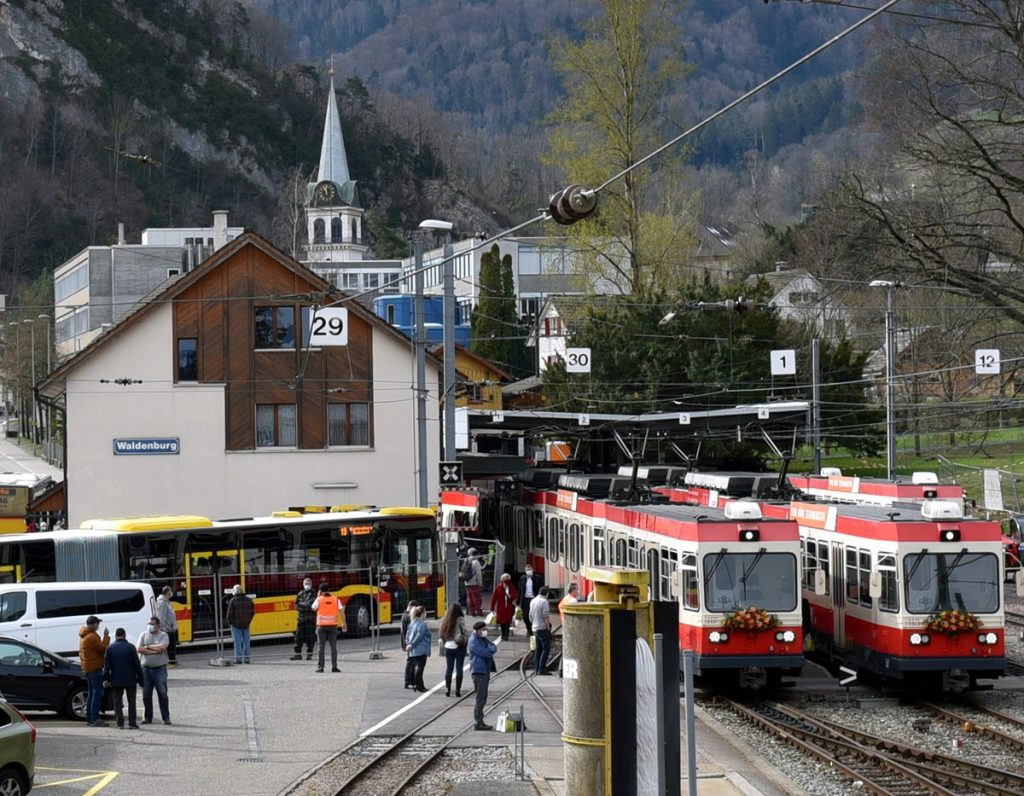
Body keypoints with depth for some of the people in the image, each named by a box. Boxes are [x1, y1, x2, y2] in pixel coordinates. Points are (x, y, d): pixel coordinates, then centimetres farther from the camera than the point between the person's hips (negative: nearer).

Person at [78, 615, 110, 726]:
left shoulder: (83, 636, 14)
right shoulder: (92, 637, -18)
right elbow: (103, 648, -15)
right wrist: (106, 636, -7)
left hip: (86, 668, 10)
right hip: (95, 668, -10)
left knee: (92, 693, 16)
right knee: (97, 693, -10)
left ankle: (89, 718, 18)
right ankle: (95, 719, -14)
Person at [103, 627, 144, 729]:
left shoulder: (110, 648, -1)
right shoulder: (130, 647, -6)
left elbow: (106, 665, -1)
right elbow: (137, 665, -5)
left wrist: (106, 679, 3)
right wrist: (140, 679, 2)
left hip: (116, 680, 1)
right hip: (130, 680, -1)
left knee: (117, 701, 7)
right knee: (131, 701, 7)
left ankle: (120, 723, 1)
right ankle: (132, 722, 4)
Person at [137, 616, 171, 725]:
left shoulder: (163, 636, 1)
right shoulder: (143, 635, 8)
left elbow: (162, 648, -16)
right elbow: (139, 649, -6)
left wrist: (148, 647, -8)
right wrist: (155, 650, -12)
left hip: (160, 668, -3)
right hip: (146, 669, 3)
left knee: (162, 694, -3)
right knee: (146, 695, 5)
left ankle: (166, 717, 2)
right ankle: (147, 717, 13)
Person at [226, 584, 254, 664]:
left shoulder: (233, 600, -13)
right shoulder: (248, 600, 2)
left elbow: (230, 613, -14)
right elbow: (253, 611, 6)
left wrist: (229, 622, 2)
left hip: (236, 624, -4)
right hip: (246, 624, 4)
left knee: (237, 642, 1)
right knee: (246, 641, 11)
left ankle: (238, 658, 0)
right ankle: (247, 658, 13)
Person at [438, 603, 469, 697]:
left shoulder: (446, 621, 2)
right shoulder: (460, 620, -12)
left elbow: (441, 634, 4)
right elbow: (465, 632, -14)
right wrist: (466, 641, 0)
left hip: (448, 647, 4)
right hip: (459, 647, -4)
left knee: (448, 668, 9)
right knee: (459, 668, 2)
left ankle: (447, 689, 6)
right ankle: (458, 690, 1)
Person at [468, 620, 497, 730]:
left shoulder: (483, 639, 18)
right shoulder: (474, 641, -13)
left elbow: (494, 648, 14)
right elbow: (485, 653, -20)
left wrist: (490, 649, -7)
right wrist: (491, 650, -1)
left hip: (485, 671, 10)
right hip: (478, 672, -10)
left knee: (483, 698, 12)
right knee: (481, 698, -10)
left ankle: (479, 721, 17)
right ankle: (478, 722, -9)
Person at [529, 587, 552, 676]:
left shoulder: (533, 601, 12)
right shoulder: (544, 602, -14)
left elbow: (530, 616, 18)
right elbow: (546, 617, -18)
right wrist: (548, 627, -12)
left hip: (535, 628, 8)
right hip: (543, 628, -8)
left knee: (538, 649, 13)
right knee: (545, 648, -4)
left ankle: (536, 668, 11)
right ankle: (542, 669, -10)